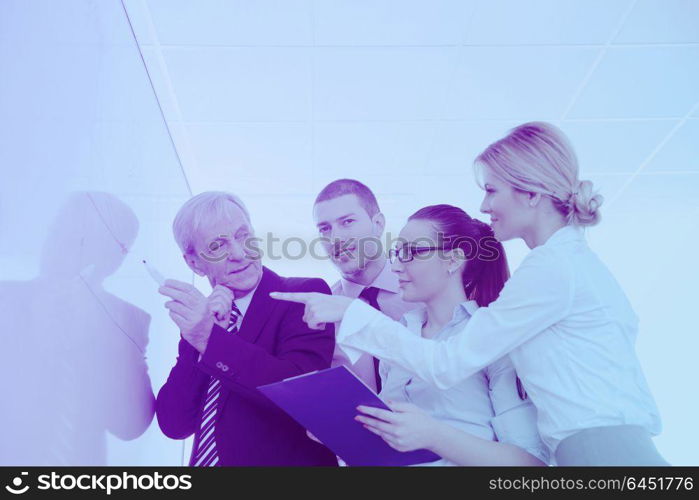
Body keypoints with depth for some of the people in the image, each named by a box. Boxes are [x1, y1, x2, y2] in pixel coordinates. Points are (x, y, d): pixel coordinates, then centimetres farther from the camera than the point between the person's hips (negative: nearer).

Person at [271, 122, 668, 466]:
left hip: (599, 448, -9)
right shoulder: (579, 256, 14)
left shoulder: (550, 268, -16)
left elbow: (446, 364, -17)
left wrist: (349, 311, -13)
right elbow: (627, 324, 27)